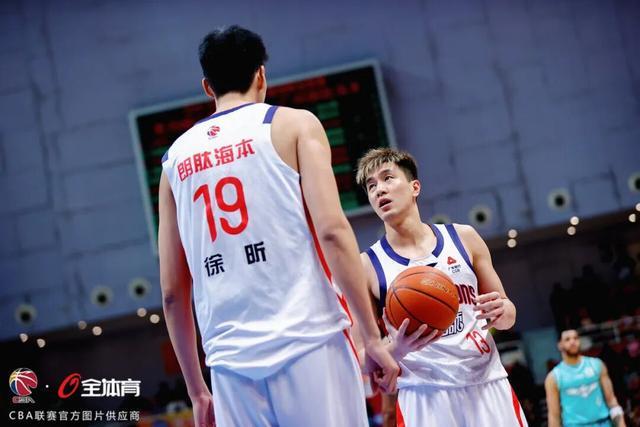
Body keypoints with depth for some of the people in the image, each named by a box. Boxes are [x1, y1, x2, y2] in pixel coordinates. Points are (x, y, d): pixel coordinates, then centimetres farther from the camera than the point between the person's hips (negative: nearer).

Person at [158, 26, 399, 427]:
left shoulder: (176, 158, 16)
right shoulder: (293, 123, 5)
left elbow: (172, 290, 15)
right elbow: (332, 229, -9)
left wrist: (197, 390, 22)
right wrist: (373, 335, -6)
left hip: (231, 359, 4)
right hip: (309, 341, -4)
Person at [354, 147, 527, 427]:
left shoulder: (463, 237, 6)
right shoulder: (366, 266, -1)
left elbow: (506, 314, 14)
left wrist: (502, 311, -9)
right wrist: (395, 350, -21)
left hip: (488, 386, 2)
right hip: (423, 396, -2)